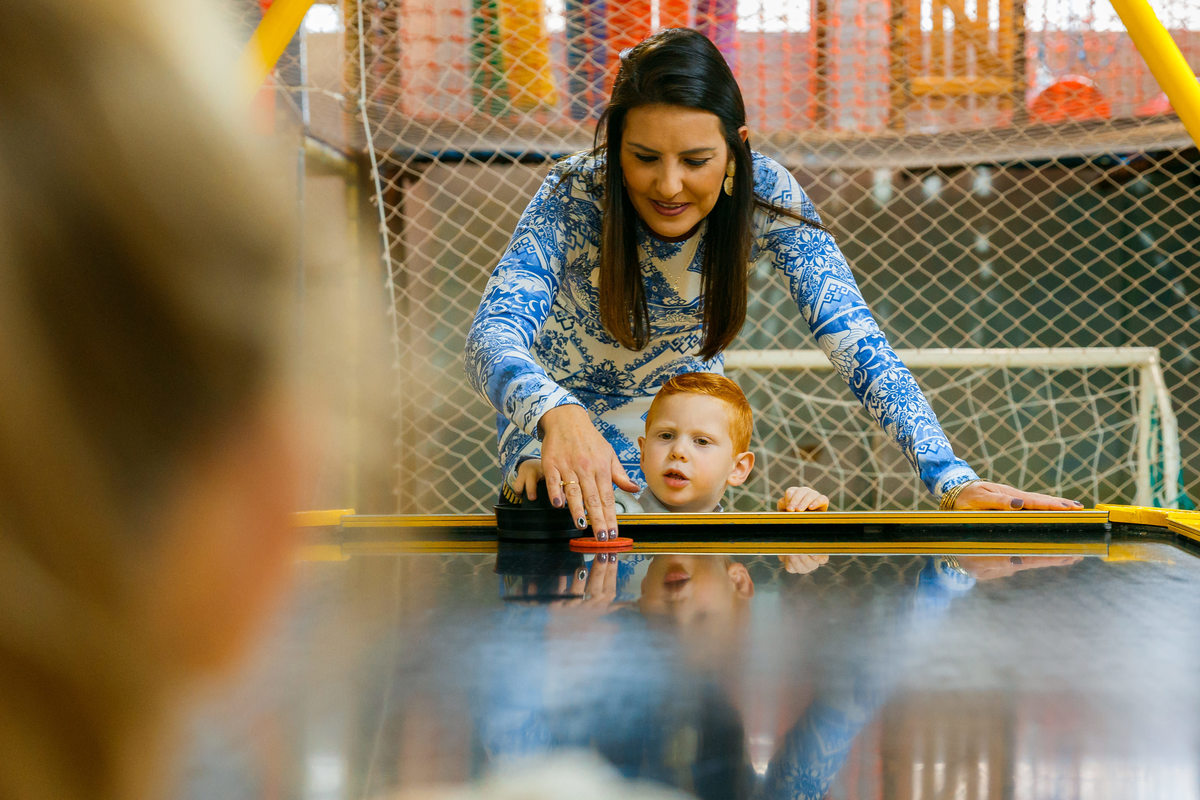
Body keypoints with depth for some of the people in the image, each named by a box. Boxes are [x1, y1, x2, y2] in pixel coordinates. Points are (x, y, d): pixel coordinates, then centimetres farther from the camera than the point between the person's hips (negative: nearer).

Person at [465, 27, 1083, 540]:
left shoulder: (766, 198, -28)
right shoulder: (575, 196, -34)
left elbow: (854, 340, -32)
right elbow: (492, 336, -45)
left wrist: (952, 478, -46)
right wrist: (557, 415, -69)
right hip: (563, 405, -1)